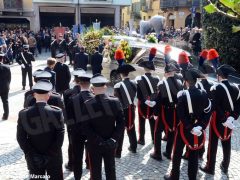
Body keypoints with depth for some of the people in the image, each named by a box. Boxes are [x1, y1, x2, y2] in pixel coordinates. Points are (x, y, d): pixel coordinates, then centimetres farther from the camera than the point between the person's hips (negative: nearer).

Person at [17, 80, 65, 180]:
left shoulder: (23, 114, -9)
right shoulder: (56, 112, -14)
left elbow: (21, 138, -9)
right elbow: (60, 136, -16)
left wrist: (33, 156, -7)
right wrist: (50, 155, -12)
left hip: (33, 159, 2)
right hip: (54, 158, -1)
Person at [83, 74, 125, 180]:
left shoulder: (88, 105, -16)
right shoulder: (115, 102, -9)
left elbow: (86, 128, -19)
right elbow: (121, 123, -11)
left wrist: (99, 141, -17)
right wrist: (114, 139, -12)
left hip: (94, 145, -2)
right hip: (110, 144, 2)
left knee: (96, 171, 13)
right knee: (110, 169, 19)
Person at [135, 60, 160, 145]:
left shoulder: (140, 79, -14)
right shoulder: (156, 79, -3)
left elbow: (138, 93, -12)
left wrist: (143, 100, 1)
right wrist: (154, 99, 10)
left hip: (143, 104, -3)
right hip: (153, 104, 3)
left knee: (142, 123, 7)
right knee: (153, 122, 14)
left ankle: (141, 140, 13)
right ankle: (154, 139, 22)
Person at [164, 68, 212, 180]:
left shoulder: (182, 94, -16)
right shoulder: (203, 94, -5)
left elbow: (181, 115, -21)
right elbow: (208, 113, -6)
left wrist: (190, 128, -16)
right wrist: (200, 126, -9)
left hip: (184, 129, -3)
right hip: (198, 130, 4)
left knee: (177, 154, 12)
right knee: (194, 155, 15)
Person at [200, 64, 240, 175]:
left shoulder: (216, 88, -16)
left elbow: (215, 106, -23)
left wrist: (223, 119, -18)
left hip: (217, 121, -5)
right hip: (229, 121, 6)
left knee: (213, 144, 6)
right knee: (227, 144, 17)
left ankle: (210, 168, 16)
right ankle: (225, 167, 31)